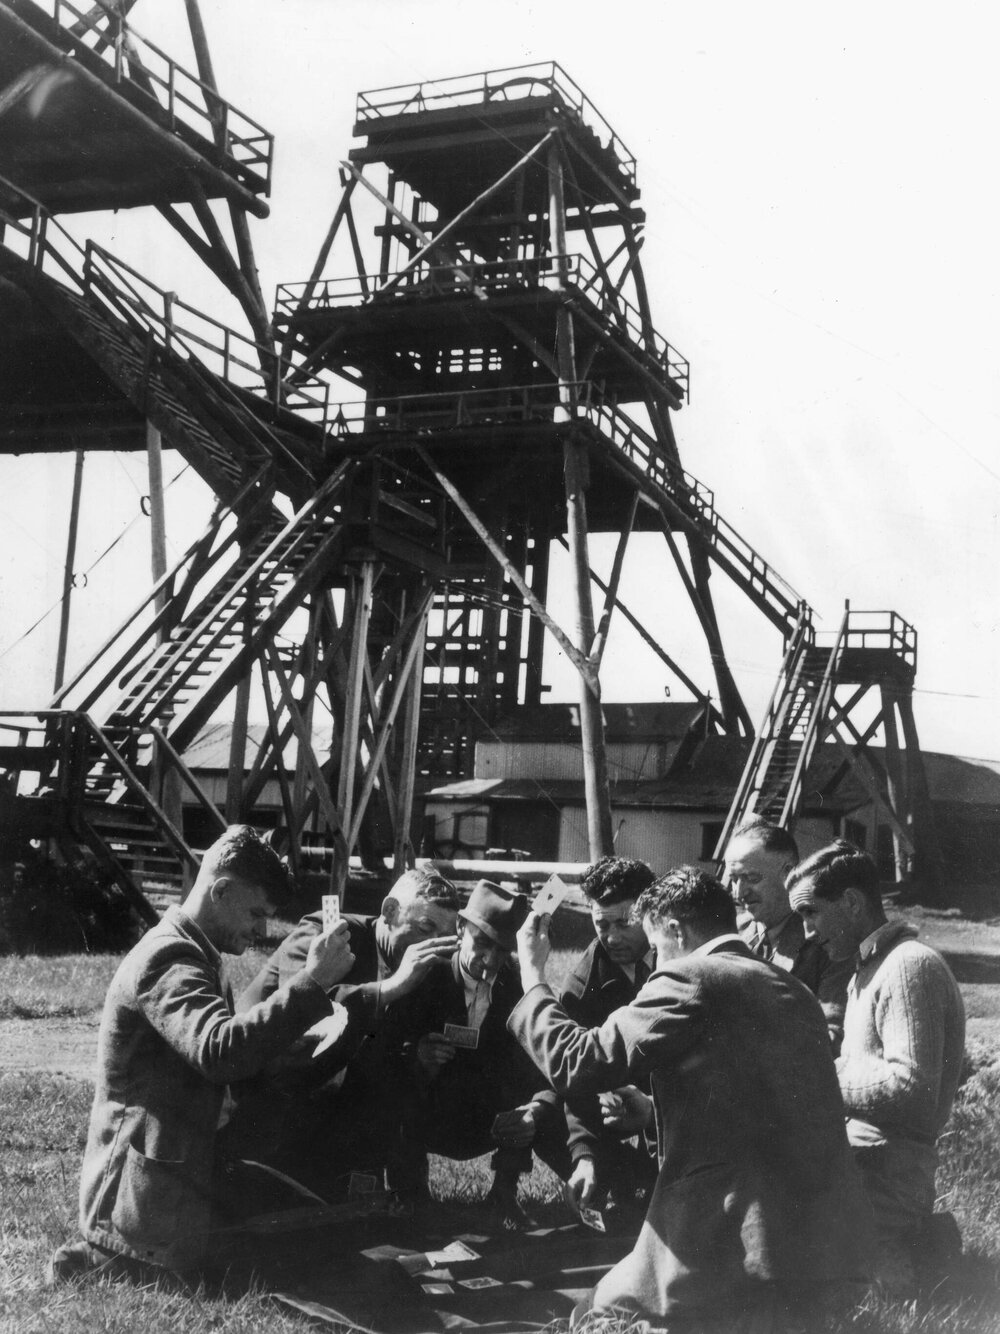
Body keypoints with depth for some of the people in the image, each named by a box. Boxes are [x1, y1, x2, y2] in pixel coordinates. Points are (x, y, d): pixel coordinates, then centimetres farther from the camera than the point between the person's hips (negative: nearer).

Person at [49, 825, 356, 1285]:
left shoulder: (188, 953, 16)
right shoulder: (168, 960, -19)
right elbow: (222, 1052, -36)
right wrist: (311, 983, -36)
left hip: (176, 1172, 11)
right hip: (149, 1190, -11)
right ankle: (111, 1262, -4)